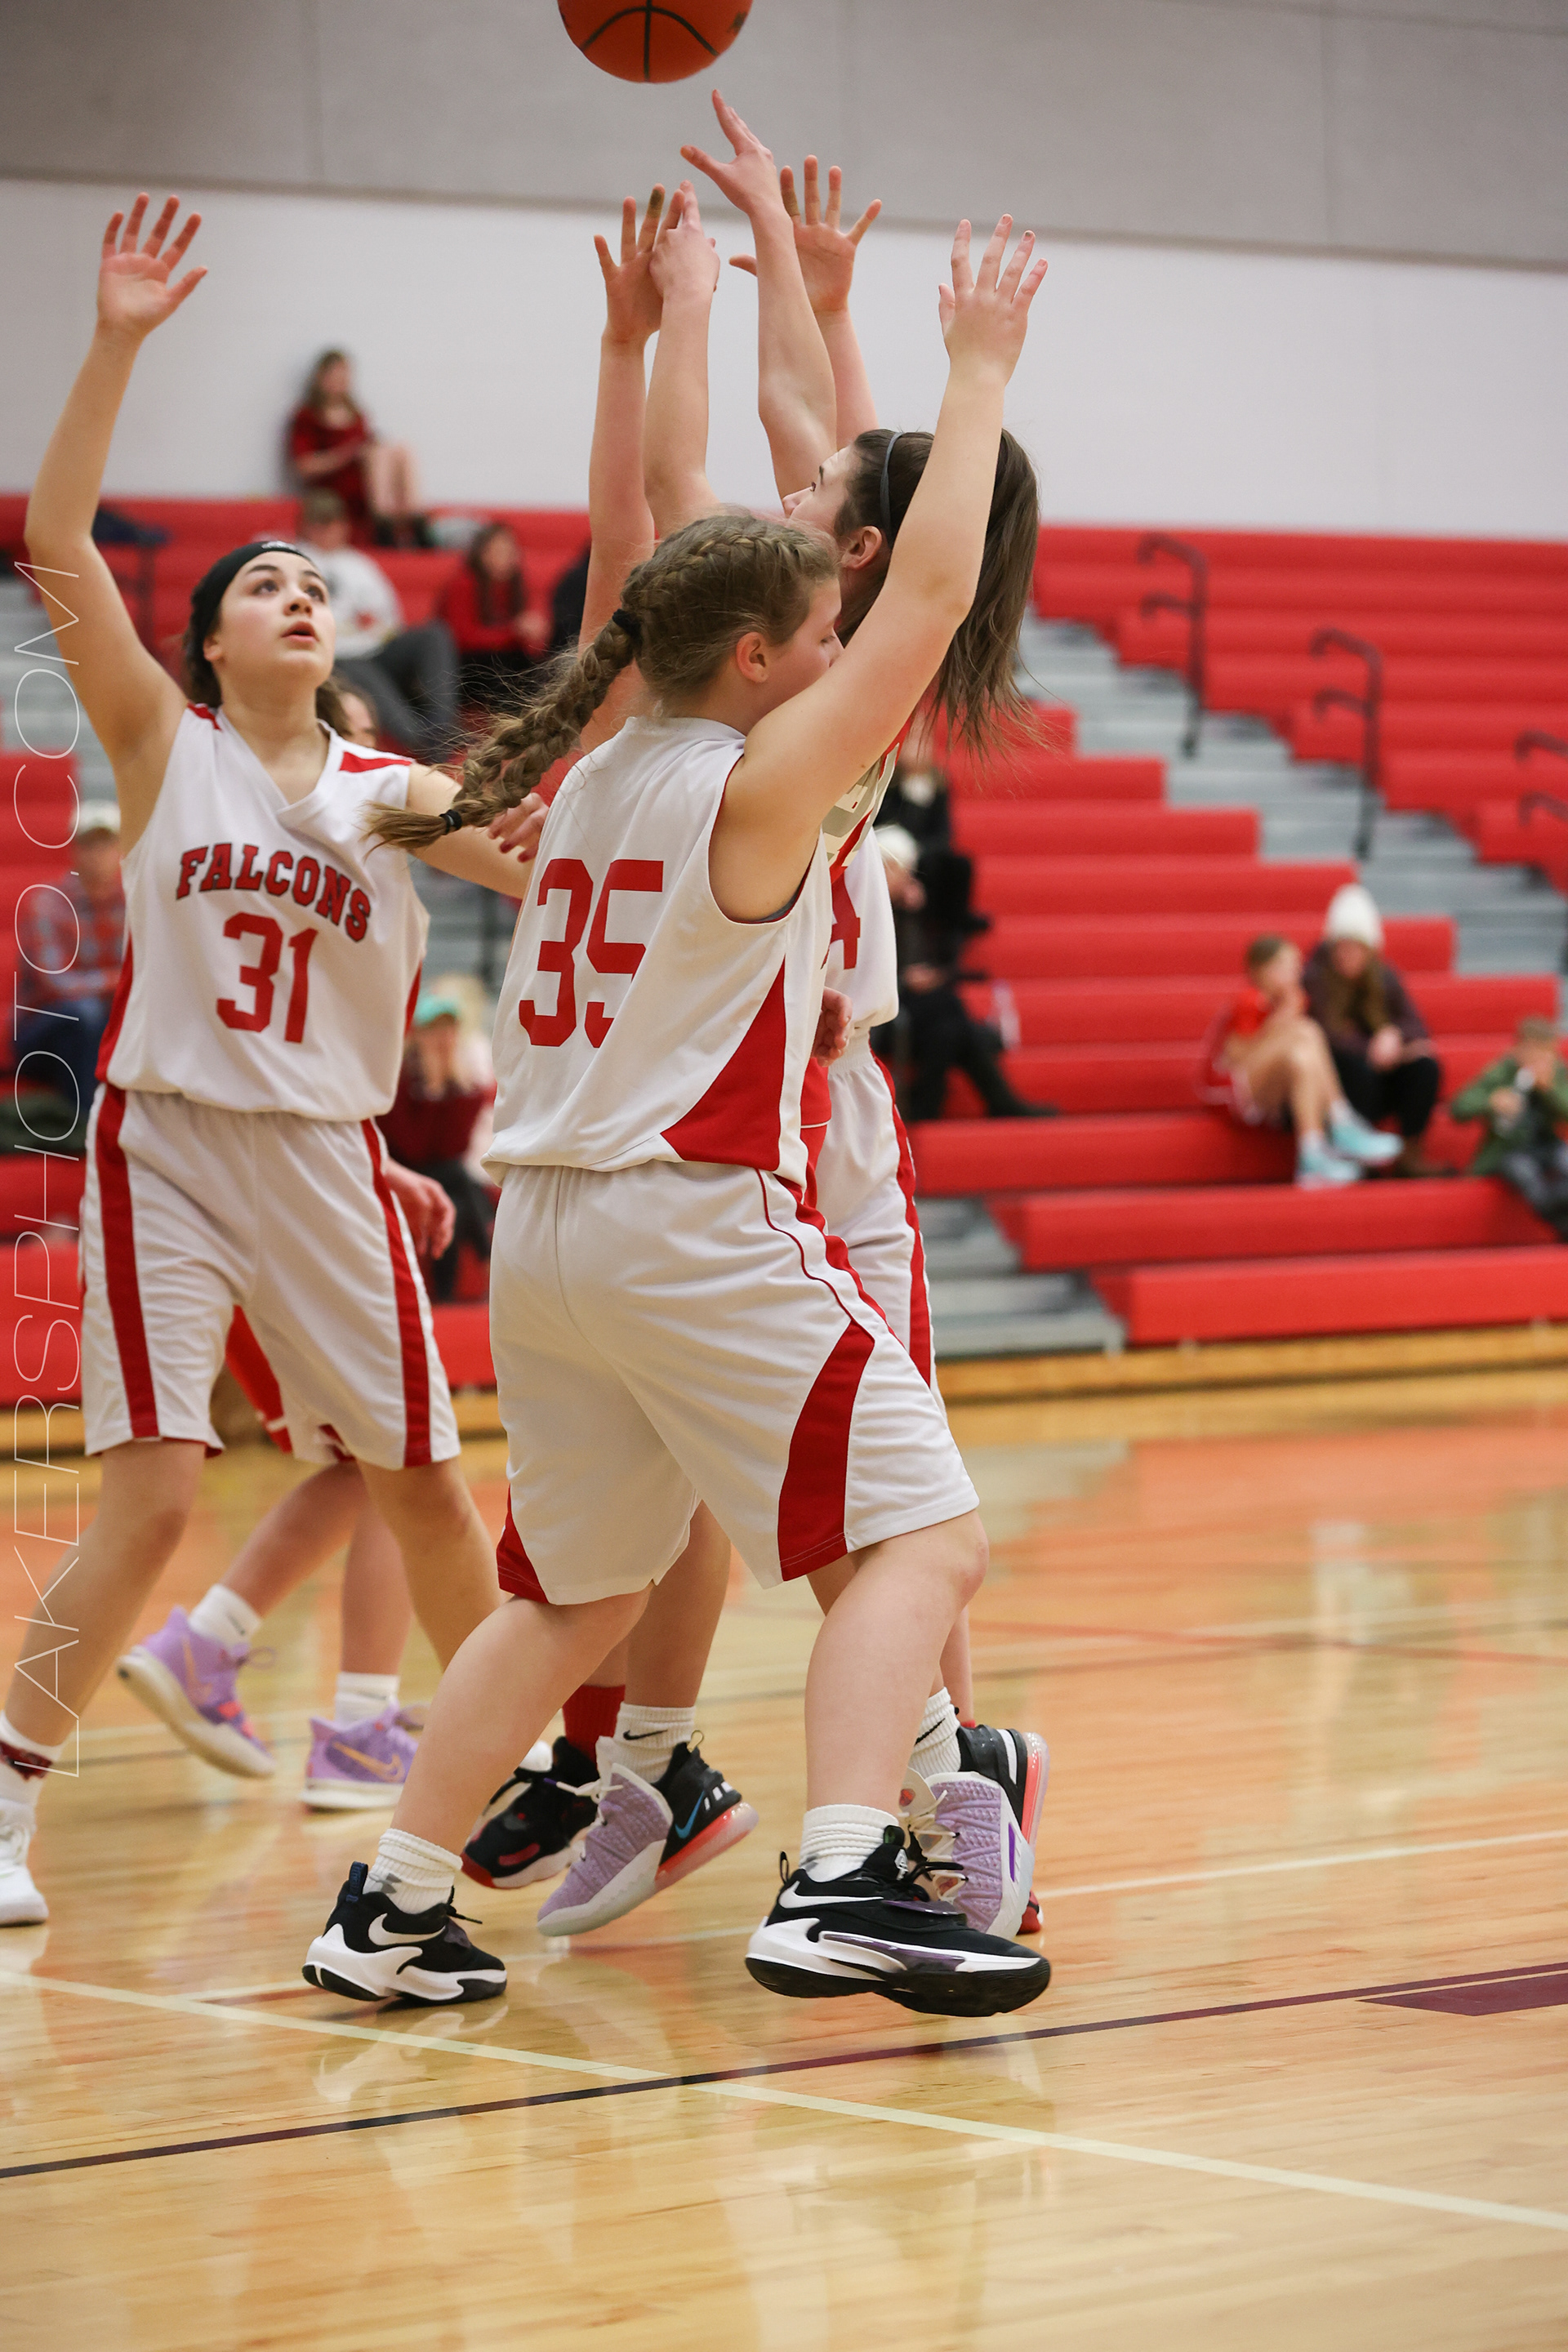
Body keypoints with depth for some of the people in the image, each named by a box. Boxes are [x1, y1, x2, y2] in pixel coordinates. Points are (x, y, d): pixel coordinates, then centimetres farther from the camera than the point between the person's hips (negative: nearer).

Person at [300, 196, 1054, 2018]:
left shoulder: (601, 769, 12)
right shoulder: (755, 783, -7)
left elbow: (659, 577, 25)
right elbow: (934, 591, -8)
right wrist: (979, 369, 0)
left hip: (545, 1231, 8)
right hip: (697, 1225, -8)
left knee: (574, 1594, 19)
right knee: (921, 1540, -7)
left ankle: (391, 1909, 17)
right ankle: (841, 1889, -24)